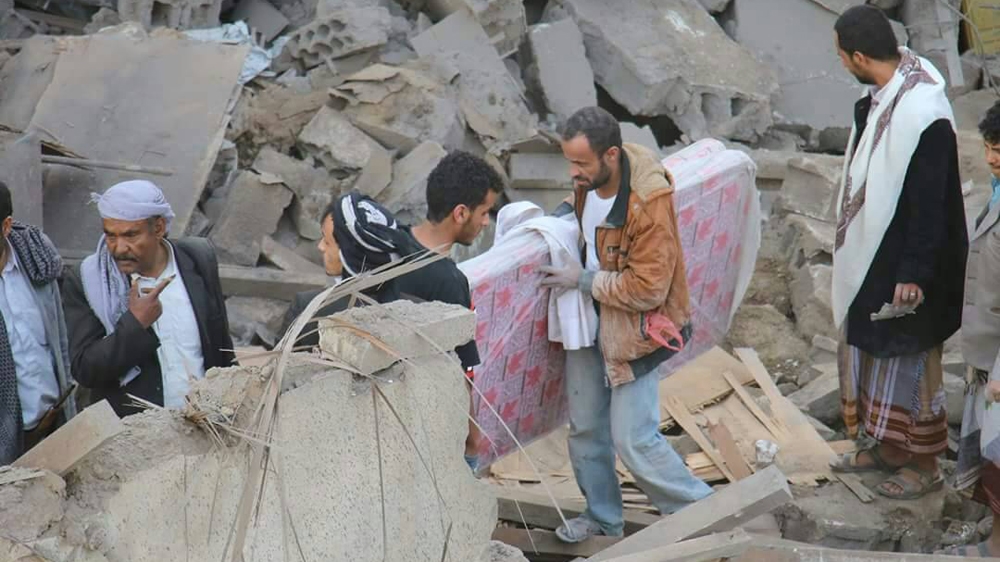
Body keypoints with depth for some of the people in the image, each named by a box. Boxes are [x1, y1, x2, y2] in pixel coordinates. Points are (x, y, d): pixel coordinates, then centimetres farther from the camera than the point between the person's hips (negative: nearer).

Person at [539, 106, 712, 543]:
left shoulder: (649, 204, -29)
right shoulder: (591, 178, -6)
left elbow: (647, 289, -27)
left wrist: (583, 280, -22)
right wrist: (563, 212, -2)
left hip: (635, 330, -8)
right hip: (589, 321, 8)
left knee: (633, 439, -5)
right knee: (584, 427, 16)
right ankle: (602, 516, 36)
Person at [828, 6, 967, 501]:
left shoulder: (923, 116, -30)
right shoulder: (879, 96, -2)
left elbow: (930, 203, -25)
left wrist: (914, 273, -20)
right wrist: (851, 248, 20)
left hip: (904, 262, -9)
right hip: (871, 253, 9)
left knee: (909, 358, 6)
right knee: (873, 349, 20)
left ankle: (923, 463, 22)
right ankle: (887, 447, 36)